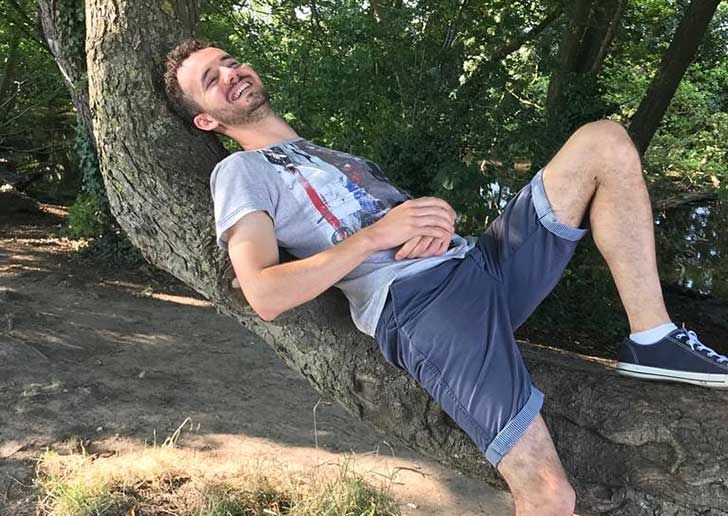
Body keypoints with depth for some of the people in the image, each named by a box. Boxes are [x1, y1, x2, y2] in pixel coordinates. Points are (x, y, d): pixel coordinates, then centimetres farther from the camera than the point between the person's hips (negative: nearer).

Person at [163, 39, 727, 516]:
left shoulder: (333, 153, 33)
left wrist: (437, 221, -2)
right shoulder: (240, 171, 9)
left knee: (604, 140, 0)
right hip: (417, 301, -8)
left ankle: (653, 341, -3)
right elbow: (266, 296, -9)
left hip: (478, 259, 8)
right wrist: (377, 233, -11)